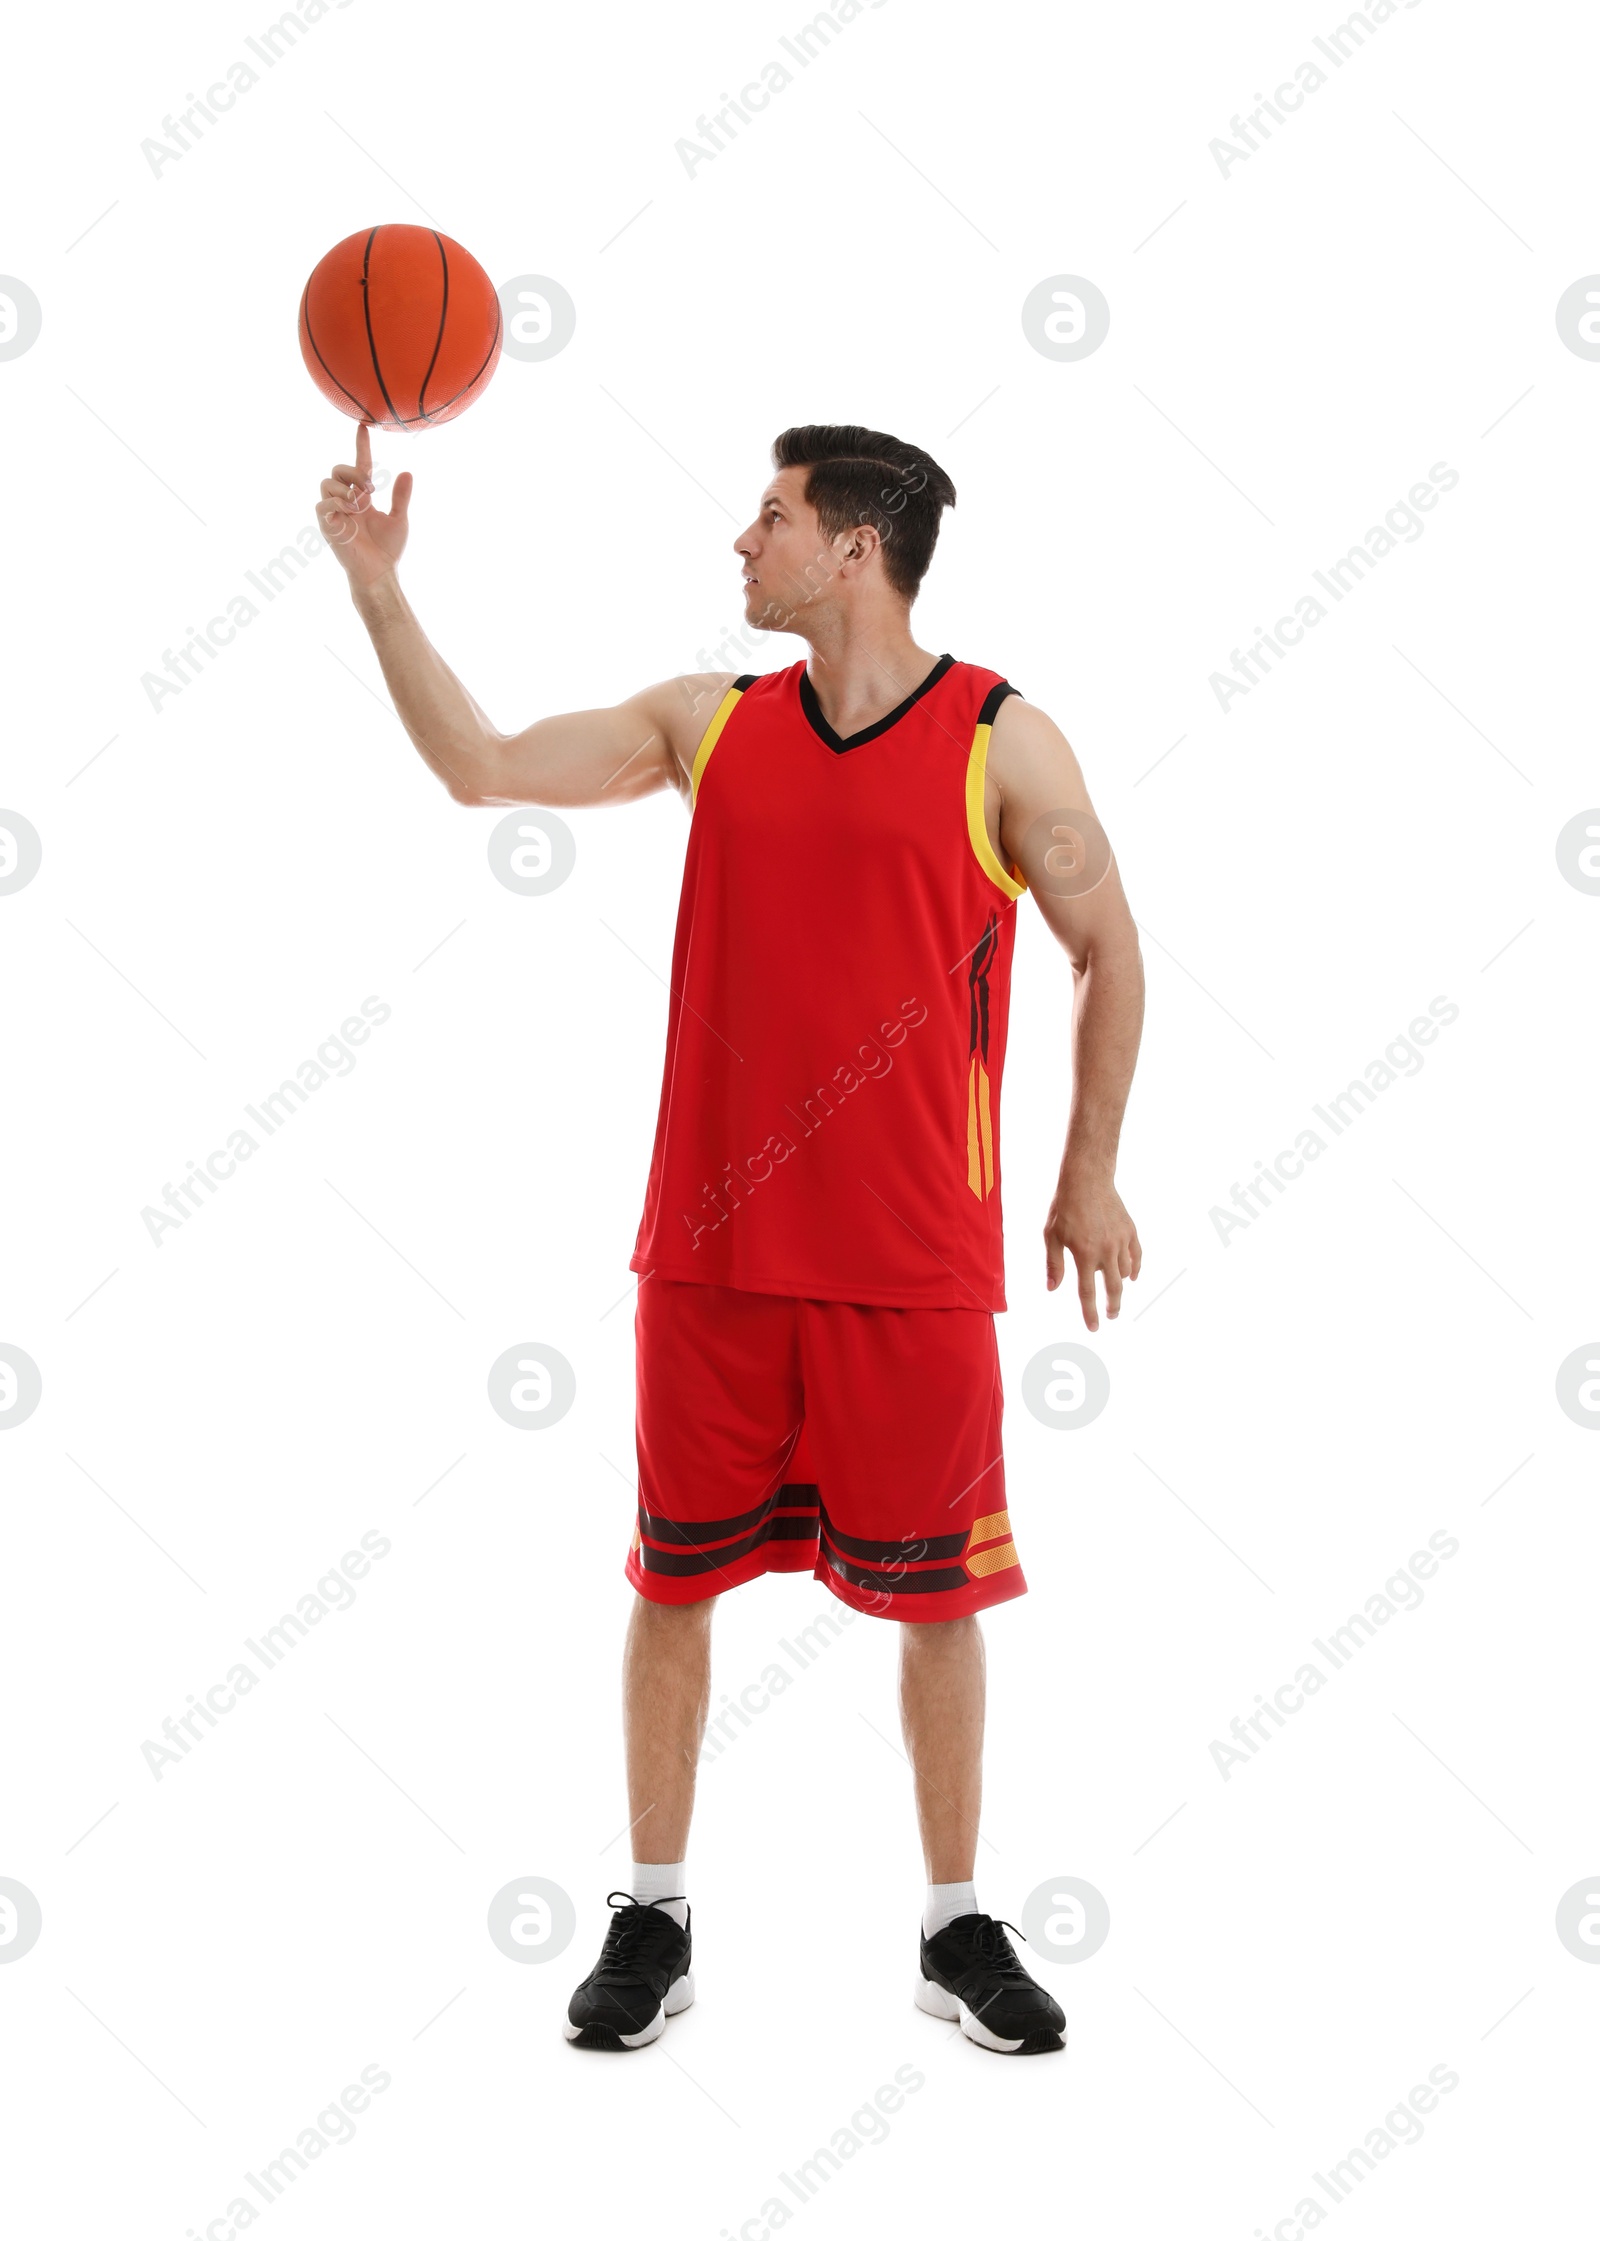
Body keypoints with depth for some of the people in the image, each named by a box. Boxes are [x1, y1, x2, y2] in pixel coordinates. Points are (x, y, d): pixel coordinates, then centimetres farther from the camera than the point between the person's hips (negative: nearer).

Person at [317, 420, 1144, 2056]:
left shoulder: (1002, 743, -3)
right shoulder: (710, 722, 7)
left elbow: (1107, 952, 5)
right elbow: (483, 767, 7)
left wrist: (1090, 1175, 5)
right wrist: (379, 590, 0)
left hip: (912, 1261, -3)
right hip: (714, 1247, 3)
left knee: (932, 1589, 7)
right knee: (674, 1577, 8)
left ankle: (957, 1930, 23)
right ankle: (653, 1920, 23)